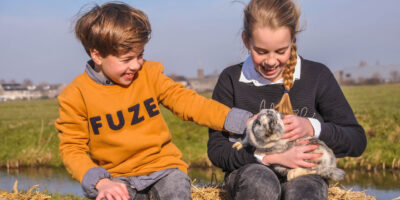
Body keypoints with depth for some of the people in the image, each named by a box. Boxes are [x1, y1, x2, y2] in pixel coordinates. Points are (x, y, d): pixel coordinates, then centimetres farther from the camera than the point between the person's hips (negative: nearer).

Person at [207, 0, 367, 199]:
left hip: (303, 173, 0)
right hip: (250, 170, 0)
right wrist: (271, 157, -19)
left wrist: (312, 128, -17)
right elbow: (216, 149, -5)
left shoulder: (317, 76, 1)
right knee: (261, 181, -36)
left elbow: (357, 140, 2)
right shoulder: (231, 80, 0)